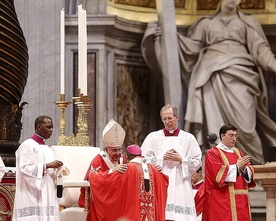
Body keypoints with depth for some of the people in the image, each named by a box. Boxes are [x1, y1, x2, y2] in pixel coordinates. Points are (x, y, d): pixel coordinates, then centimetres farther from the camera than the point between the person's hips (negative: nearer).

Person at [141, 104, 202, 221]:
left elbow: (197, 162, 6)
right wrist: (162, 157, -8)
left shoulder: (188, 138, 10)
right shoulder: (153, 137, 9)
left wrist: (181, 159, -8)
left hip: (181, 187, 0)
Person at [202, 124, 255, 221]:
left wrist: (244, 168, -10)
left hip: (240, 199, 6)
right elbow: (218, 173, -13)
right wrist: (237, 166, -11)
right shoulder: (213, 153, 1)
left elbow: (250, 173, 13)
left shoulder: (238, 153, 20)